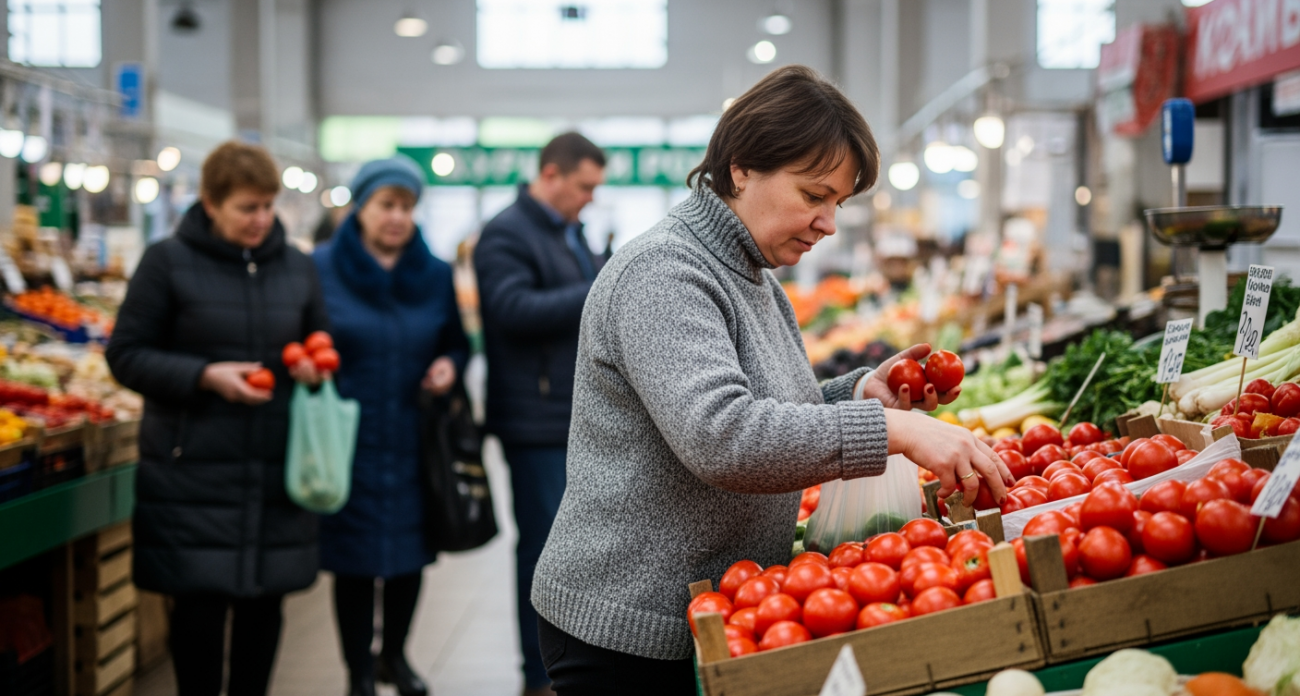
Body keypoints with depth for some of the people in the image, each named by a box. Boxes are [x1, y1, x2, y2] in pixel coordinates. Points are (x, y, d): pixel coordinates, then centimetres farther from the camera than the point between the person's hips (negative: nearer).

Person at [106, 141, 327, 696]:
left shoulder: (297, 267, 10)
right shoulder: (168, 262, -3)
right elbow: (125, 355, -3)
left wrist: (315, 369, -3)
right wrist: (205, 375, -16)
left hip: (277, 470, 4)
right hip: (193, 472, -4)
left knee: (264, 604, 9)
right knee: (200, 604, 0)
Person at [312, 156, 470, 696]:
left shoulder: (435, 274, 7)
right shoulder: (321, 268, -2)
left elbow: (457, 343, 16)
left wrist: (449, 365, -5)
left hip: (412, 445, 3)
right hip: (348, 444, -3)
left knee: (410, 555, 12)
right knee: (354, 561, 3)